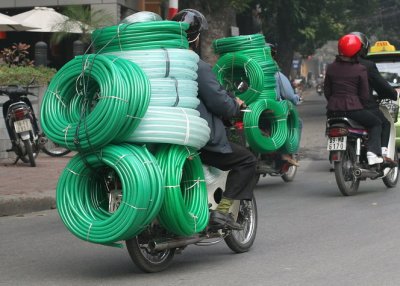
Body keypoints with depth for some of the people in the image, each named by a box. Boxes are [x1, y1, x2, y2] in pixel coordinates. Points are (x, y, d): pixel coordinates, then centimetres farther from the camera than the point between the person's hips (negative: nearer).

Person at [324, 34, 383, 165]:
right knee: (376, 123, 15)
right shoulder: (360, 69, -6)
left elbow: (326, 91, 10)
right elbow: (365, 95, -4)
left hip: (333, 110, 4)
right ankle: (373, 151, -3)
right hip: (353, 109, -4)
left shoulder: (331, 68, 6)